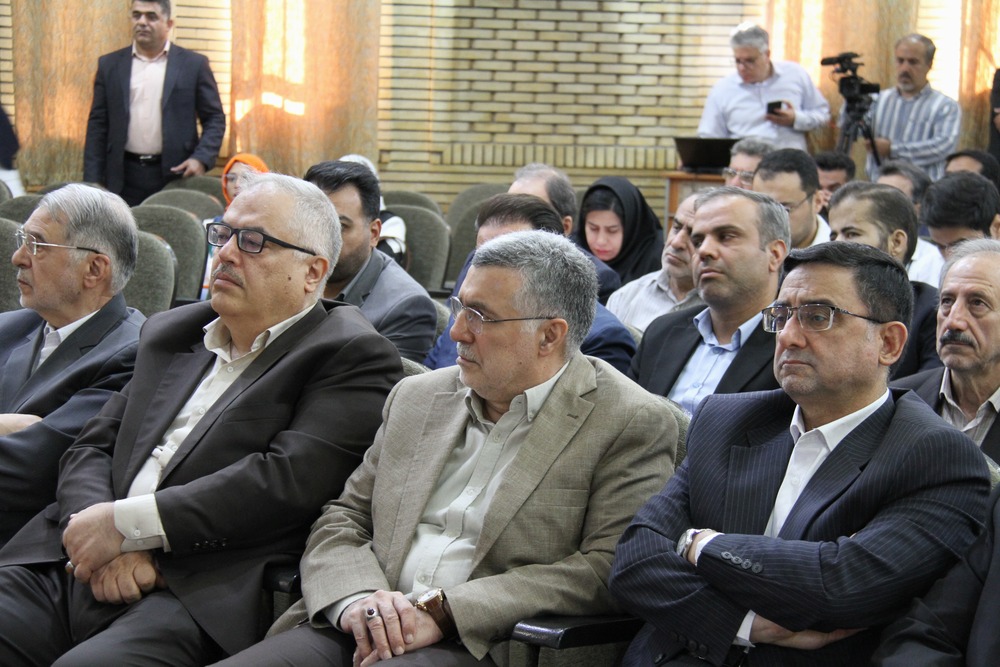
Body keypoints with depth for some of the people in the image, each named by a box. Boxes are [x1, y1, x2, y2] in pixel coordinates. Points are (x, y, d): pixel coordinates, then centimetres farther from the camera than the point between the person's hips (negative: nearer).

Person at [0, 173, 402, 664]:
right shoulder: (170, 333, 25)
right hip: (71, 568, 6)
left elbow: (290, 480, -12)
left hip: (198, 598, -6)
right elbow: (90, 450, 18)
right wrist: (104, 534, -6)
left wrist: (127, 523, -12)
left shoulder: (351, 357, 3)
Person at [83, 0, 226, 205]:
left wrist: (201, 159, -11)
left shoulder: (193, 65, 5)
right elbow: (97, 125, 10)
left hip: (175, 175, -1)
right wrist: (93, 182, 2)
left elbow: (215, 119, 6)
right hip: (124, 179, 2)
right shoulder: (110, 65, 10)